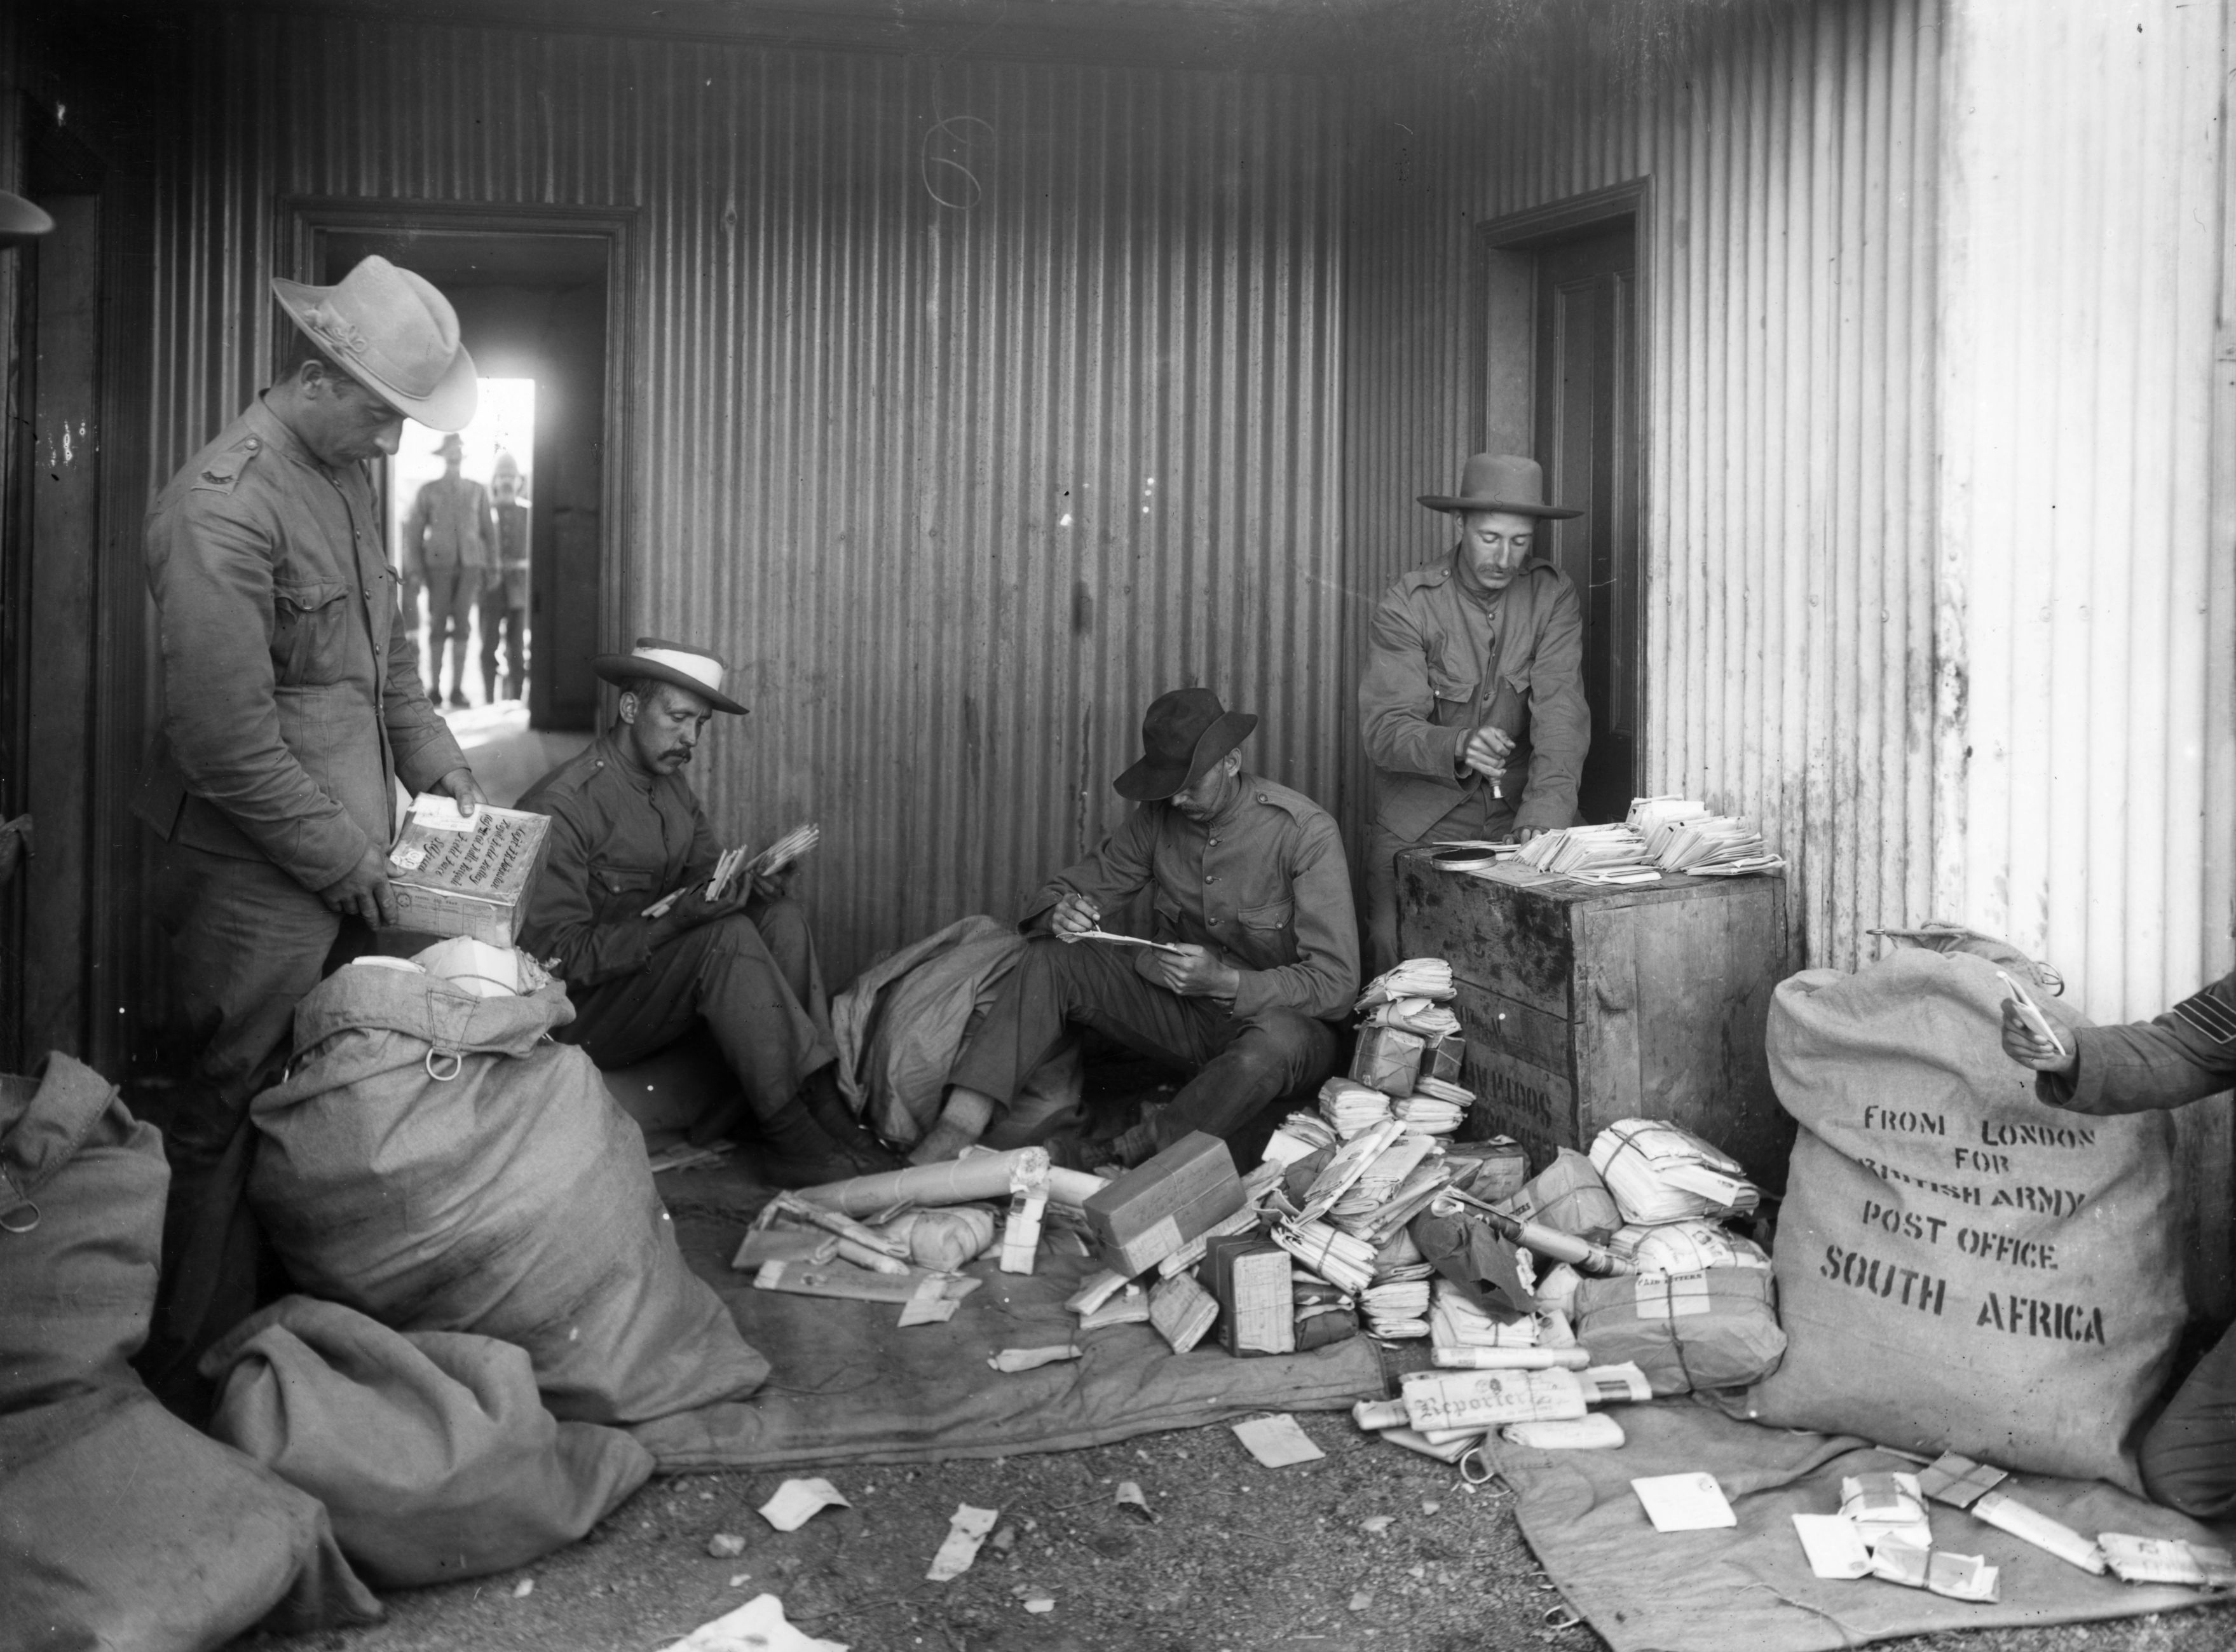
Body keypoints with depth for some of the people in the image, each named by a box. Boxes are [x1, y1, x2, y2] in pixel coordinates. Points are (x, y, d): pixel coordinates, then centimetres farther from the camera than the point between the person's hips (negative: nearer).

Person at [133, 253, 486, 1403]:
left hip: (346, 860, 8)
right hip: (260, 877, -8)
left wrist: (440, 769, 11)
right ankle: (197, 1371, 20)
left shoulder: (349, 475, 9)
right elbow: (227, 741, -22)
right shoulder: (222, 508, -20)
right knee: (237, 1121, 4)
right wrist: (343, 859, -14)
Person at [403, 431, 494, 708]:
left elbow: (488, 530, 14)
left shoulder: (478, 491, 11)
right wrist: (415, 570, -1)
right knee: (438, 625, -2)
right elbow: (413, 531, 6)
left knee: (461, 625, -3)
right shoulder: (428, 491, 6)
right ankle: (434, 687, 5)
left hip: (470, 564, 1)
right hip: (439, 563, -1)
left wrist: (491, 568, 8)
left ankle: (458, 690, -1)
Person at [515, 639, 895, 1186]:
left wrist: (748, 883, -14)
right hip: (580, 1014, -8)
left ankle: (821, 1103, -21)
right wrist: (672, 920, -32)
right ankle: (791, 1138, -26)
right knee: (727, 935, -29)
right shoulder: (561, 806, -18)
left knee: (782, 917, -13)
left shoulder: (673, 788, 9)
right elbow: (558, 955, -22)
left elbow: (709, 871, 10)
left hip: (659, 969, 8)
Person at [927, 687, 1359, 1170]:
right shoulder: (1159, 817, -2)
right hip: (1181, 1012, 5)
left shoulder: (1305, 831, -18)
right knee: (1050, 960, -14)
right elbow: (1069, 888, 3)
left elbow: (1336, 984, -21)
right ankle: (958, 1127, -26)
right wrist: (1060, 913, -22)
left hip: (1274, 1015, -4)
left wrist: (1226, 982, -33)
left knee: (1278, 1039, -41)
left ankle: (1114, 1159, -33)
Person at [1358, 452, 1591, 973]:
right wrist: (1457, 746, -35)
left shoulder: (1553, 598, -1)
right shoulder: (1408, 604, -7)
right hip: (1418, 829, -2)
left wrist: (1544, 813, -29)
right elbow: (1384, 728, -15)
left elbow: (1561, 711, -13)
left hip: (1517, 824, 2)